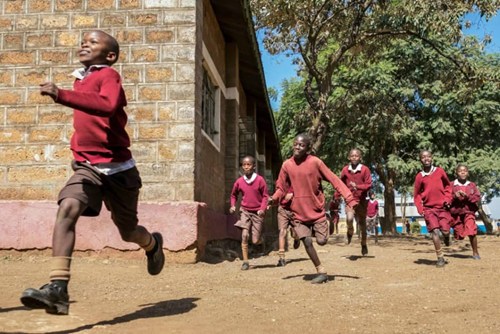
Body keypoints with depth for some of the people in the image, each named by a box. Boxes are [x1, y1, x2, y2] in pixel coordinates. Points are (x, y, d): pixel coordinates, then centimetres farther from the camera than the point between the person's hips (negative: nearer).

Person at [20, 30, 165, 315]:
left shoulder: (109, 75, -10)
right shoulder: (81, 80, 13)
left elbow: (107, 106, -33)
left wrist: (61, 95, -39)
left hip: (117, 168, -5)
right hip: (86, 167, 5)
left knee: (128, 231, 10)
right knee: (67, 209, -24)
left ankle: (153, 244, 47)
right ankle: (58, 288, -30)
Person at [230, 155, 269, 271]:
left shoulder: (260, 180, -9)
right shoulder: (239, 181, -2)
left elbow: (265, 196, -3)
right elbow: (234, 195, 15)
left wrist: (263, 209, -15)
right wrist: (233, 205, 0)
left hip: (257, 212, -1)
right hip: (245, 211, 1)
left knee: (255, 241, -2)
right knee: (244, 235, -15)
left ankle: (260, 237, 36)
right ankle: (245, 262, -5)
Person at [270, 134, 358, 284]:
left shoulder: (316, 162, -12)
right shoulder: (286, 165, -4)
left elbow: (334, 180, -12)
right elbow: (281, 187, 3)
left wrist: (350, 199, -19)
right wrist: (274, 198, -18)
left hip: (317, 210, -1)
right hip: (298, 212, 1)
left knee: (321, 241, -4)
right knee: (307, 242, -6)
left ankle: (318, 230, 32)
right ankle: (321, 272, 11)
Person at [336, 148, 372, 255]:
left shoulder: (365, 169, -8)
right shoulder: (345, 169, -1)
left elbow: (369, 185, -9)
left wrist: (357, 186, -24)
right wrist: (336, 197, 3)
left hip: (361, 200, 0)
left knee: (362, 223, 10)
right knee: (349, 218, -25)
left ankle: (364, 245, 29)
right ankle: (350, 232, 8)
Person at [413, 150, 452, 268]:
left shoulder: (440, 171, 2)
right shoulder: (419, 176, 0)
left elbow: (448, 185, 14)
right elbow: (417, 195, 6)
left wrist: (447, 199, 0)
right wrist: (420, 209, -5)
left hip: (443, 206, 1)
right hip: (428, 208, -1)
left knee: (445, 231, -6)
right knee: (435, 231, -11)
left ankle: (446, 237, 33)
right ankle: (440, 258, -3)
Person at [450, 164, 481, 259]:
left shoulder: (472, 185, 5)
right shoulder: (452, 185, 1)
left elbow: (478, 199, 0)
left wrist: (467, 196, -14)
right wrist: (455, 196, -15)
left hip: (469, 212, -1)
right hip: (456, 213, 1)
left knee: (471, 232, -16)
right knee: (459, 234, 7)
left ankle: (475, 252, -1)